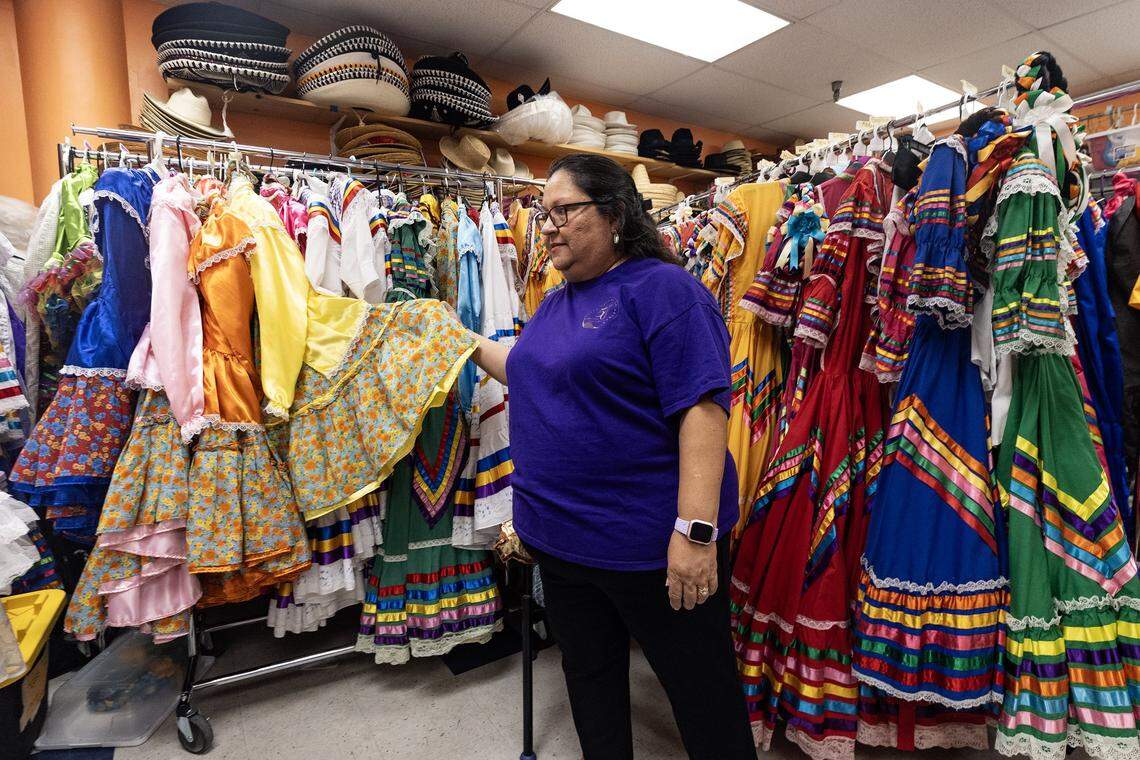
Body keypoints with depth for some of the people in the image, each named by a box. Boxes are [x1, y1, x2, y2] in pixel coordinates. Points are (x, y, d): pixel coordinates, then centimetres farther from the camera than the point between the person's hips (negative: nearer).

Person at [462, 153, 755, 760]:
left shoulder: (661, 288, -14)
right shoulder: (555, 304, 11)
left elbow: (702, 408, -22)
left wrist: (696, 530, -26)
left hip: (649, 544, -7)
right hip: (561, 538, 8)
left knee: (703, 693, 13)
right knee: (591, 686, 24)